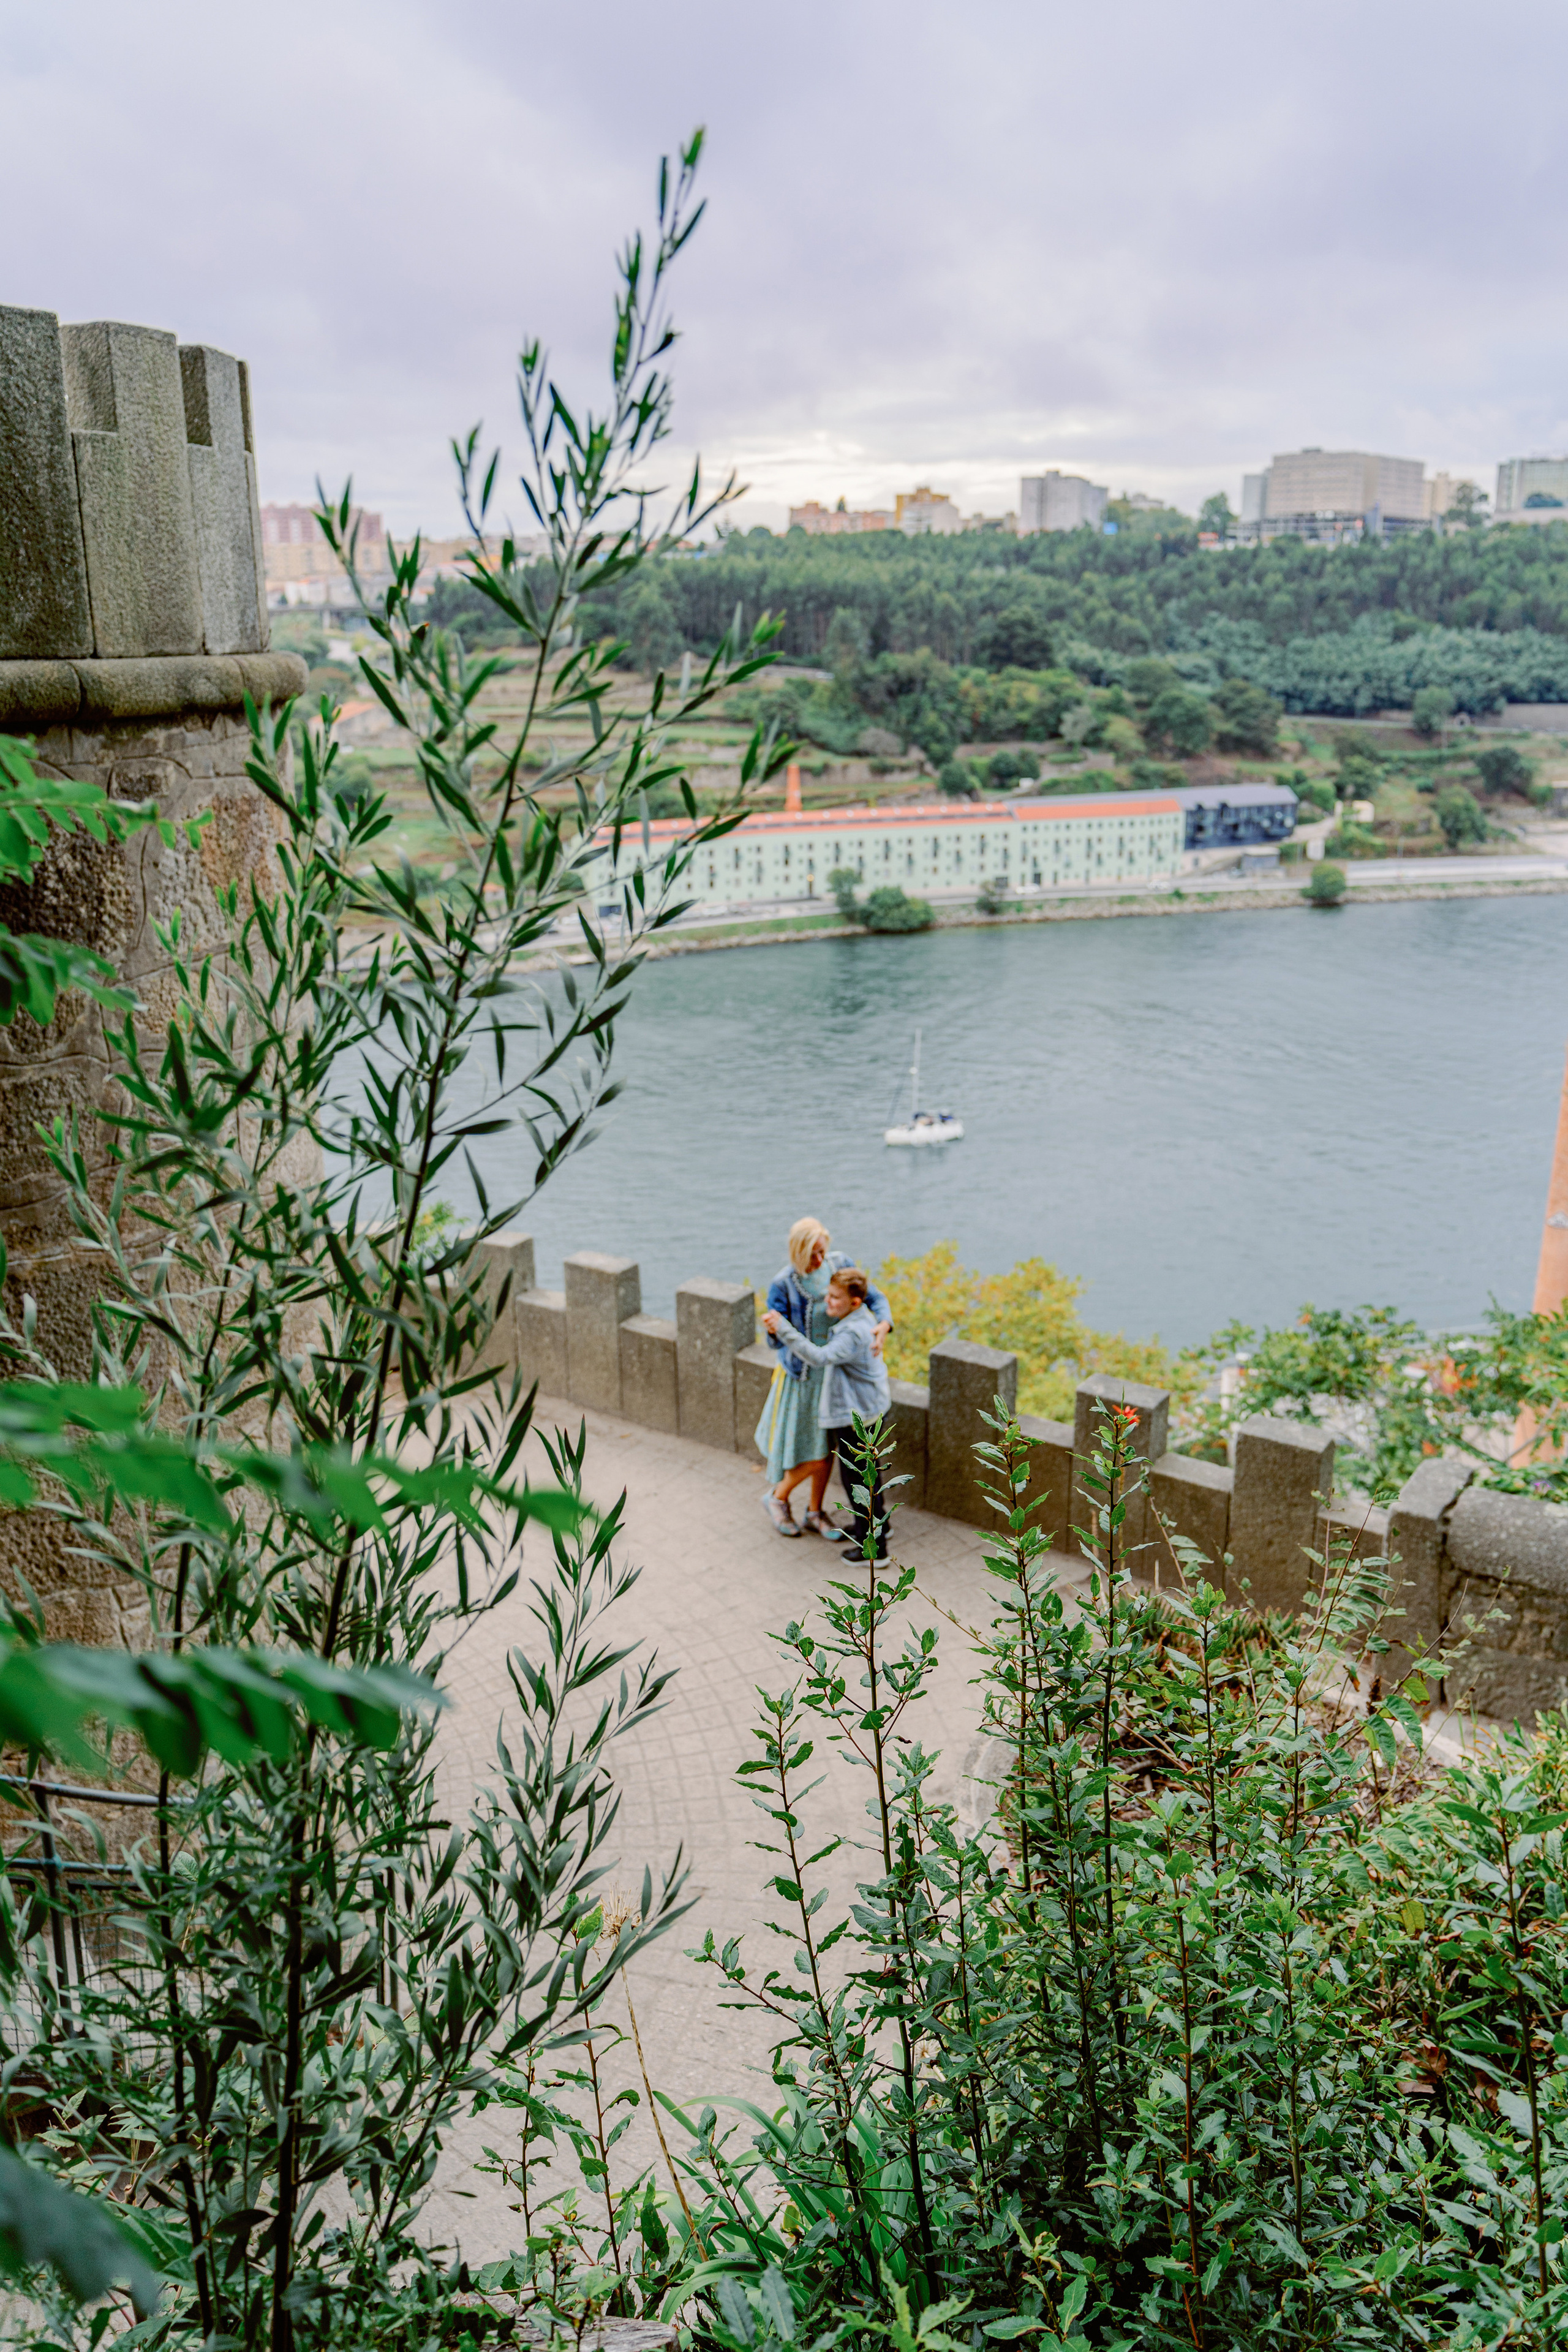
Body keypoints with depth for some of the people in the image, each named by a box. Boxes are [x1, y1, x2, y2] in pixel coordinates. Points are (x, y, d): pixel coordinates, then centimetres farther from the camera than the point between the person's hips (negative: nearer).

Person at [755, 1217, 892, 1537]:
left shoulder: (838, 1263, -9)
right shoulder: (782, 1284, -23)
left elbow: (873, 1297, -6)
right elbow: (778, 1342, -21)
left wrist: (884, 1324, -27)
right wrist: (775, 1328, -46)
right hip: (803, 1376, -5)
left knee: (827, 1447, 17)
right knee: (815, 1458, 2)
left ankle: (815, 1513, 36)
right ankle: (777, 1497, 31)